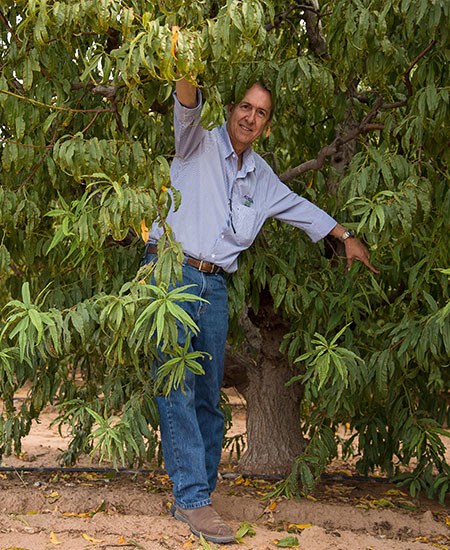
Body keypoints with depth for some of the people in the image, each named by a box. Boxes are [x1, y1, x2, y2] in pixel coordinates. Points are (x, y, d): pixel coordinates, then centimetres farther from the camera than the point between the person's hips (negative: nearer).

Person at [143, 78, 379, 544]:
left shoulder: (260, 175, 20)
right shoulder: (200, 145, 4)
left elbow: (297, 206, 33)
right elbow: (186, 111, -17)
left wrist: (346, 236, 34)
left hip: (214, 286, 6)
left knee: (208, 397, 3)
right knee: (177, 388, -12)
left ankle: (193, 500, 9)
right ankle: (193, 496, -11)